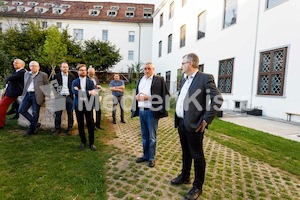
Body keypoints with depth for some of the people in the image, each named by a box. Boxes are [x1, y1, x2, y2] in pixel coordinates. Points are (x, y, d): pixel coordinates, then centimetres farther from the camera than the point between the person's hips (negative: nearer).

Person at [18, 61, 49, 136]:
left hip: (37, 95, -5)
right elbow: (25, 85, 23)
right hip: (27, 94, 6)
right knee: (21, 110, -4)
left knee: (35, 113, -4)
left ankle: (31, 130, 11)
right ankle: (35, 124, 7)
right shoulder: (26, 74, 17)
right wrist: (23, 94, 13)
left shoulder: (43, 75, 2)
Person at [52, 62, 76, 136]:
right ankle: (57, 129, 13)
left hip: (69, 97, 0)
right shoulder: (56, 76, 7)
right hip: (59, 97, 0)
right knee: (58, 113, 0)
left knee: (70, 113, 4)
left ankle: (69, 128, 16)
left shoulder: (72, 76, 8)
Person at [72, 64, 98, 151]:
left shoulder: (90, 81, 7)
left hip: (88, 105, 0)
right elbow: (75, 92, -13)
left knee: (90, 124, 0)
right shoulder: (75, 82, 6)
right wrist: (89, 92, -23)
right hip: (78, 105, 1)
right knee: (80, 124, 7)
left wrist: (80, 92, -16)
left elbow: (94, 93, -8)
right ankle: (83, 142, 23)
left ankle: (91, 143, 13)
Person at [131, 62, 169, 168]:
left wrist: (148, 97, -18)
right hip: (141, 111, 6)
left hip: (151, 111, -6)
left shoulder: (159, 80, -5)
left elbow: (164, 95, -12)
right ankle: (145, 155, 29)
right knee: (144, 135, 15)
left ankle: (151, 158, 18)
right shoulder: (141, 80, 16)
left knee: (152, 136, 3)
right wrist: (137, 96, 2)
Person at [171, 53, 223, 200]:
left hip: (194, 124, -7)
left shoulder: (205, 78, -11)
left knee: (197, 155, 6)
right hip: (181, 122, 8)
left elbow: (218, 99, -15)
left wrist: (206, 120, -17)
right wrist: (178, 118, 13)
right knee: (185, 152, 21)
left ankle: (197, 187, 22)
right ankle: (184, 176, 39)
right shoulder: (184, 80, 13)